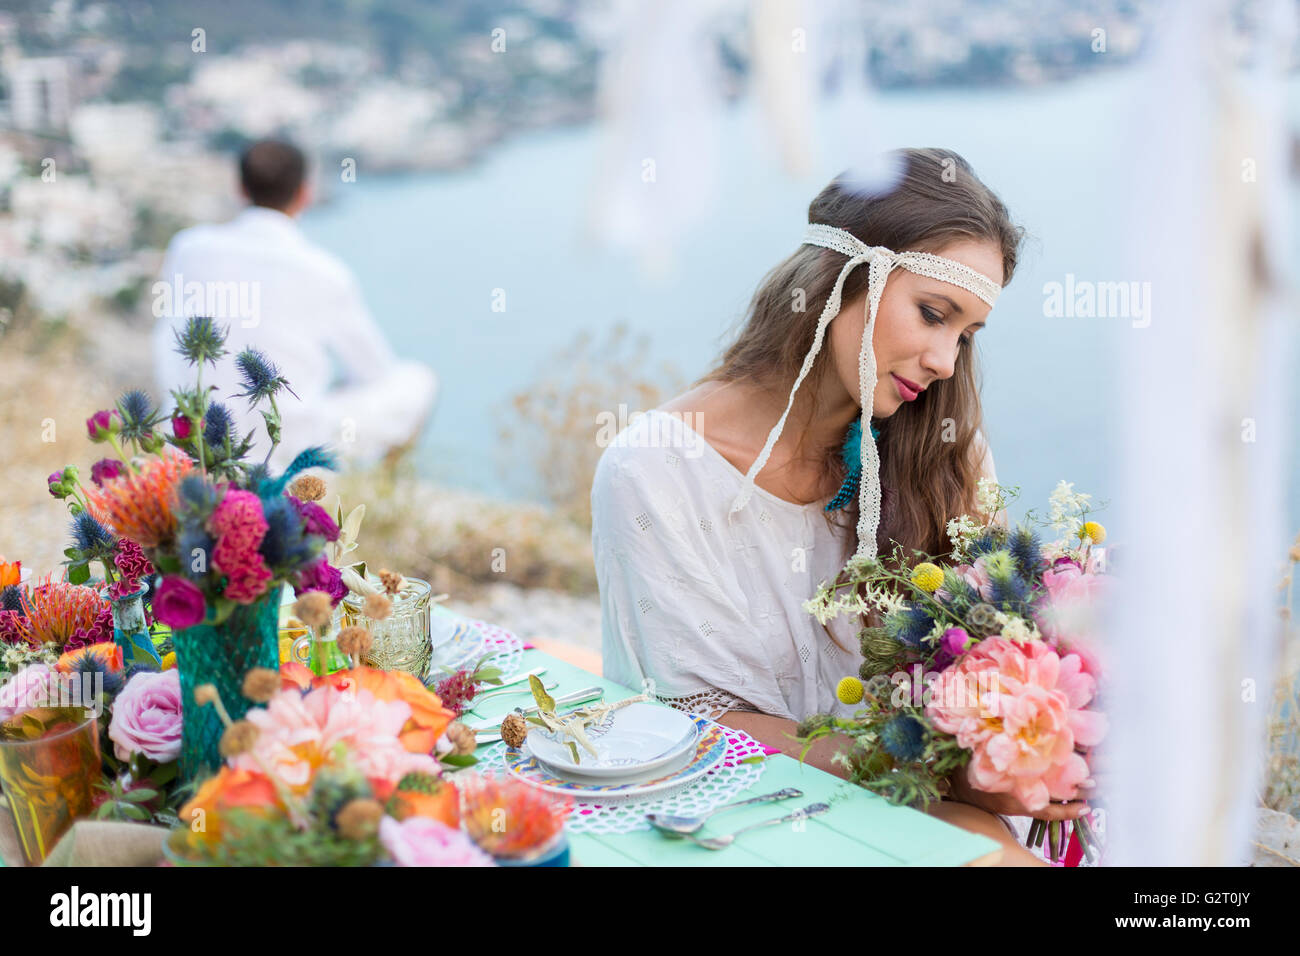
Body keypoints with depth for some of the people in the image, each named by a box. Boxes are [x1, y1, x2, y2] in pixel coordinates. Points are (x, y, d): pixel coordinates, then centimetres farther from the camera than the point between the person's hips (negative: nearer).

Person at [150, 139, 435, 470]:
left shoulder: (189, 246, -4)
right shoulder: (326, 275, -14)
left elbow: (166, 364, 8)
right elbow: (377, 370, 4)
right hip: (292, 447, -5)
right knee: (418, 381, 12)